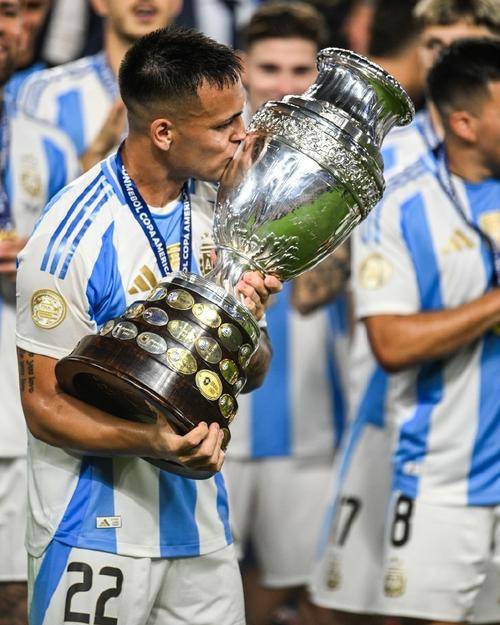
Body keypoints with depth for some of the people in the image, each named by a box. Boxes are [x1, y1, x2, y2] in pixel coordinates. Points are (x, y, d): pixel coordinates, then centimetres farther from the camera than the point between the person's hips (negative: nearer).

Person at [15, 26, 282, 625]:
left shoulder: (219, 210, 3)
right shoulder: (73, 236, -17)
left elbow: (252, 375, 10)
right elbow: (44, 406, -15)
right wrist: (152, 441, -31)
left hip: (200, 521, 6)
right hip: (98, 530, -6)